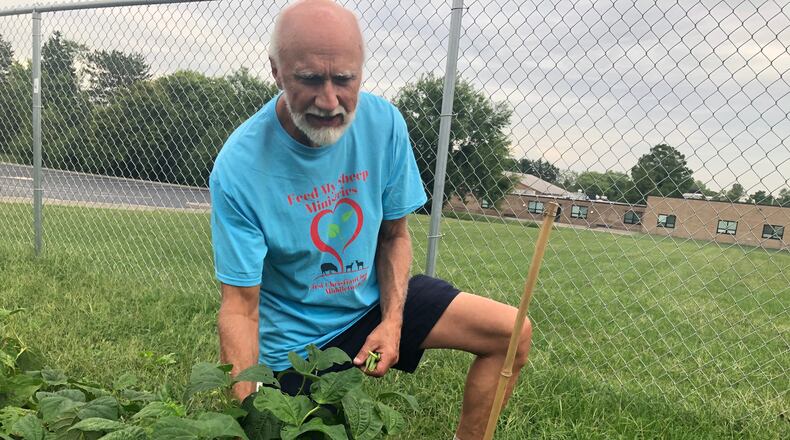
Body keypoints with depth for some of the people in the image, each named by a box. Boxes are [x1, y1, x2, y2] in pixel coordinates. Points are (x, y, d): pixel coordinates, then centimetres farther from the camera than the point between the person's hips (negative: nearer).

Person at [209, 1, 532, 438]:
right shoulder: (238, 168, -25)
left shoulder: (383, 123, -15)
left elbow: (394, 235, -3)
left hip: (373, 299, 4)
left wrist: (392, 320, -16)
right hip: (297, 336, -3)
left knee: (513, 333, -3)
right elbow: (240, 307, -22)